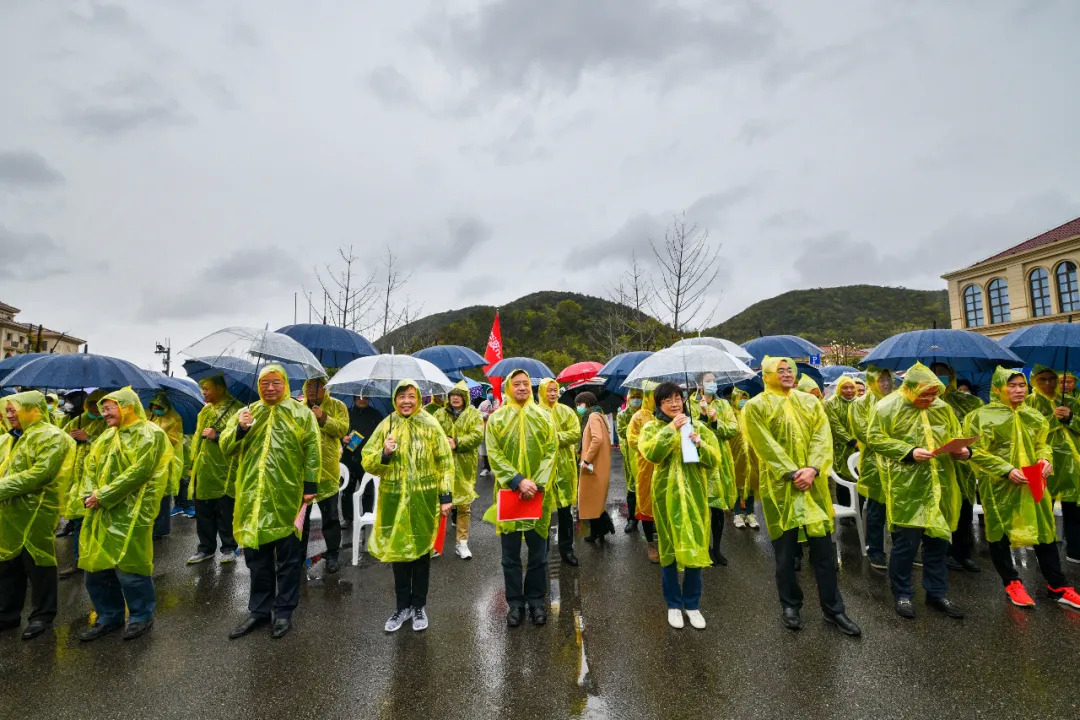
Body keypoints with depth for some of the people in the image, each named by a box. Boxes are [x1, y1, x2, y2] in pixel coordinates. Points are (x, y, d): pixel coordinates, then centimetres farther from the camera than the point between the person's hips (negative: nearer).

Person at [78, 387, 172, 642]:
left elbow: (139, 472, -17)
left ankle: (142, 616, 16)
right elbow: (91, 466, 13)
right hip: (100, 512, 8)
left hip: (131, 513, -8)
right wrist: (91, 494, -5)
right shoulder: (108, 435, 17)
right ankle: (109, 617, 30)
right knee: (96, 567, 13)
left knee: (129, 568, -3)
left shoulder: (149, 434, -9)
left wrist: (103, 496, -16)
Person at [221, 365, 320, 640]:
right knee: (257, 556, 14)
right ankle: (259, 609, 30)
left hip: (288, 496, -3)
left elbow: (312, 450, -3)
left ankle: (284, 611, 22)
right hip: (253, 495, 4)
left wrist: (310, 485, -9)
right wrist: (240, 429, -13)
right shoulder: (246, 413, 10)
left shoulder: (300, 413, -1)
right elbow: (226, 448, 7)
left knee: (288, 556, 7)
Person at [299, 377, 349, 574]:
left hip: (327, 470, -3)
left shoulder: (337, 406, 0)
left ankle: (332, 555, 17)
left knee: (330, 516, 5)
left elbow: (343, 429, -12)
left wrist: (323, 418, -22)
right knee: (301, 513, 16)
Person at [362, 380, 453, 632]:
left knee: (421, 550, 11)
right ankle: (403, 606, 30)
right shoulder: (386, 425, 2)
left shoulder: (430, 424, -4)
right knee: (398, 551, 12)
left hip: (424, 499, -2)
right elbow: (368, 463, 3)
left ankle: (419, 606, 29)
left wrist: (446, 495, -6)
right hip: (394, 499, 2)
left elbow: (445, 462, -2)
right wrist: (384, 454, -17)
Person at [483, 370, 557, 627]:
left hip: (538, 494, 1)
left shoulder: (543, 416, 3)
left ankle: (536, 600, 29)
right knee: (510, 554, 10)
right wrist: (518, 481, -18)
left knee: (538, 553, 11)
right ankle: (515, 603, 26)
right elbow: (494, 455, -7)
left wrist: (538, 484, -15)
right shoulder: (497, 418, 0)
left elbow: (550, 453, -3)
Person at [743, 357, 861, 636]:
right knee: (785, 550, 8)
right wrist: (792, 473, -17)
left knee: (823, 548, 10)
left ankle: (833, 609, 26)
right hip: (780, 487, -3)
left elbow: (822, 437, -1)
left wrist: (813, 469, -14)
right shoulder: (756, 406, -3)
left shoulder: (810, 401, 9)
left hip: (814, 485, 3)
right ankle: (790, 606, 26)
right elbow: (766, 446, -11)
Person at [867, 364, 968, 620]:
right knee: (906, 542, 1)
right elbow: (875, 438, -11)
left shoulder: (943, 408, 10)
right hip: (906, 489, -5)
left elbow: (955, 436, 19)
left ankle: (937, 593, 30)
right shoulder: (888, 406, -8)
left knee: (938, 540, 14)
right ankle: (902, 595, 19)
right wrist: (909, 452, -20)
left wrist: (963, 450, -2)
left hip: (940, 487, 6)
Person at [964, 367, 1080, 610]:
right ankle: (1012, 583, 21)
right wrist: (1006, 470, -21)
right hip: (999, 485, -5)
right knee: (1000, 533, 5)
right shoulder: (984, 416, -13)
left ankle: (1057, 587, 27)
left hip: (1032, 484, 6)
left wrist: (1045, 459, -4)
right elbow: (977, 452, -14)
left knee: (1046, 531, 12)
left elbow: (1042, 443, 17)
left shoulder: (1033, 415, 8)